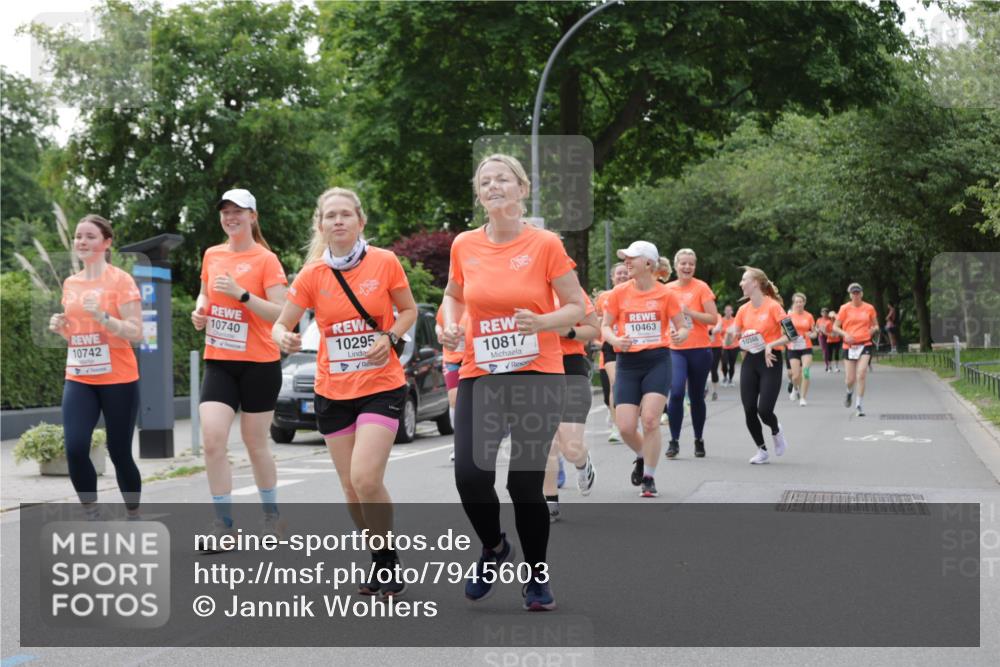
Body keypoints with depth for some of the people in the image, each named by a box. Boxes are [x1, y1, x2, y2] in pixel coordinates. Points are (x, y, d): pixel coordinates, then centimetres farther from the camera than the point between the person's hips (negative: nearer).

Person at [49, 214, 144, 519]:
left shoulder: (120, 280, -7)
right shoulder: (70, 283, 10)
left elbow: (135, 333, -11)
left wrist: (102, 316, -25)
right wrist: (60, 326, 0)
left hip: (118, 380, -4)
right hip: (78, 380, 4)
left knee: (120, 453, 2)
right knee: (74, 448, -12)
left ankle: (134, 517, 21)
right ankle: (92, 515, 3)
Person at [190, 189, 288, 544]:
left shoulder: (265, 259, -7)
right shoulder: (212, 255, 9)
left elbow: (280, 313, -15)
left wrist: (241, 293, -24)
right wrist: (199, 311, 5)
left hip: (259, 363, -4)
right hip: (218, 361, 4)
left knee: (255, 444, 6)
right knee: (212, 439, -11)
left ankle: (272, 516, 26)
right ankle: (223, 523, -2)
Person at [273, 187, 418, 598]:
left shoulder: (385, 263, -6)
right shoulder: (312, 275, -3)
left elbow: (408, 310, 7)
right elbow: (281, 324, 1)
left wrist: (390, 337, -13)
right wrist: (284, 338, -23)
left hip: (381, 386, -3)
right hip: (333, 391, 3)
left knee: (365, 478, -18)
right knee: (351, 488, 7)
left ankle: (389, 559, 3)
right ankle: (381, 562, 27)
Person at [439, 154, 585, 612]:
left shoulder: (545, 244, -6)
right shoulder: (464, 246, 3)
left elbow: (576, 307, -1)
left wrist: (541, 322, -19)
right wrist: (450, 325, 1)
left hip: (538, 374, -2)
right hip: (479, 374, 3)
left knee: (525, 483, -3)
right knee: (470, 475, -11)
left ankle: (537, 576, 22)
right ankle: (494, 548, 22)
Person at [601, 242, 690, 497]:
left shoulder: (666, 294, -1)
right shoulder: (619, 293, 2)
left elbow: (682, 327, 6)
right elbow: (605, 326, 8)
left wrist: (680, 335, -18)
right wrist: (615, 340, -14)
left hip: (657, 361, -2)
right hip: (628, 363, 2)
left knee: (650, 419, -13)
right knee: (625, 427, -5)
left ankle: (649, 477, 5)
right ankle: (642, 457, 29)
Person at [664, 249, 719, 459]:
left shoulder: (701, 287, -4)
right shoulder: (668, 289, 6)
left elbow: (713, 318, -10)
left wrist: (688, 311, -18)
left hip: (699, 349, -2)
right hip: (676, 350, 2)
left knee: (697, 397, 7)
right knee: (676, 392, -16)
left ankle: (699, 440, 24)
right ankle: (674, 441, -8)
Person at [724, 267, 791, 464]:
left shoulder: (773, 306, -9)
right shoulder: (744, 309, 7)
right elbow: (731, 337, 10)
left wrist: (771, 345, -23)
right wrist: (730, 334, -12)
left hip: (770, 361, -5)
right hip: (750, 361, 5)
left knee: (764, 410, -13)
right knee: (749, 410, -1)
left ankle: (776, 431, 23)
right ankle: (762, 450, 17)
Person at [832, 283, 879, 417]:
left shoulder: (869, 308, 5)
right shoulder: (845, 308, 1)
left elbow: (876, 325, 16)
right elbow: (835, 327, 4)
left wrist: (873, 329, -7)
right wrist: (845, 334, -14)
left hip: (865, 344, 0)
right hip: (849, 345, 0)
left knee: (861, 374, -15)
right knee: (850, 379, 1)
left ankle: (859, 404, -6)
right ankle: (850, 392, 37)